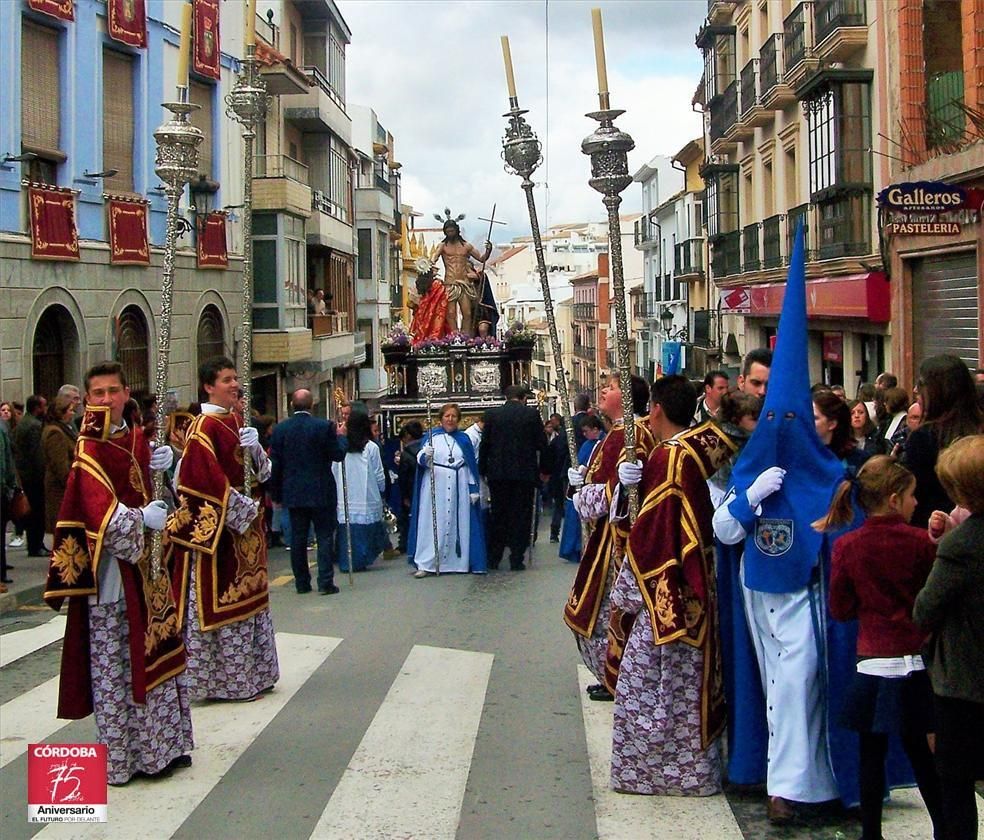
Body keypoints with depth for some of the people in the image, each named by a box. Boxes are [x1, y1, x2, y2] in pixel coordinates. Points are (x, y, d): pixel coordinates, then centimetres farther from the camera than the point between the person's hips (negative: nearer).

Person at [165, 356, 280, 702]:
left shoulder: (235, 422, 12)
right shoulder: (204, 427, -14)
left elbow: (260, 471, 14)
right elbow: (207, 479, -21)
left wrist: (255, 447, -7)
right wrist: (243, 510, -16)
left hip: (243, 520, 9)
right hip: (215, 527, -9)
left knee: (246, 596, 13)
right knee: (219, 600, -2)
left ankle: (249, 674, 22)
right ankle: (221, 679, 6)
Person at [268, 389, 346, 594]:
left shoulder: (280, 429, -1)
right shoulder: (324, 426, -10)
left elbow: (275, 464, 2)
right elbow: (338, 454, -5)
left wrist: (276, 494, 10)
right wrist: (340, 437, 12)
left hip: (293, 493, 3)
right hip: (321, 492, -3)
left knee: (298, 538, 9)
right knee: (325, 536, 2)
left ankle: (301, 583, 13)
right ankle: (325, 582, -3)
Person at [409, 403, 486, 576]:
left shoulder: (463, 439, 11)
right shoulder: (431, 436, 4)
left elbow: (471, 465, 10)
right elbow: (421, 460, -6)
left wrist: (473, 489, 3)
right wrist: (425, 455, -28)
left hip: (458, 488, 3)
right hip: (435, 486, -2)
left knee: (459, 523, 3)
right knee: (433, 524, -5)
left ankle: (457, 561, 9)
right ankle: (427, 564, -6)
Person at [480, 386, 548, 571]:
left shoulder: (492, 414, 0)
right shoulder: (532, 414, -4)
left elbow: (485, 444, 2)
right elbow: (542, 443, -2)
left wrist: (482, 470, 10)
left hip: (497, 472, 2)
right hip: (525, 472, -2)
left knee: (497, 514, 11)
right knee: (520, 515, 5)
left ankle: (493, 559, 13)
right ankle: (516, 559, 3)